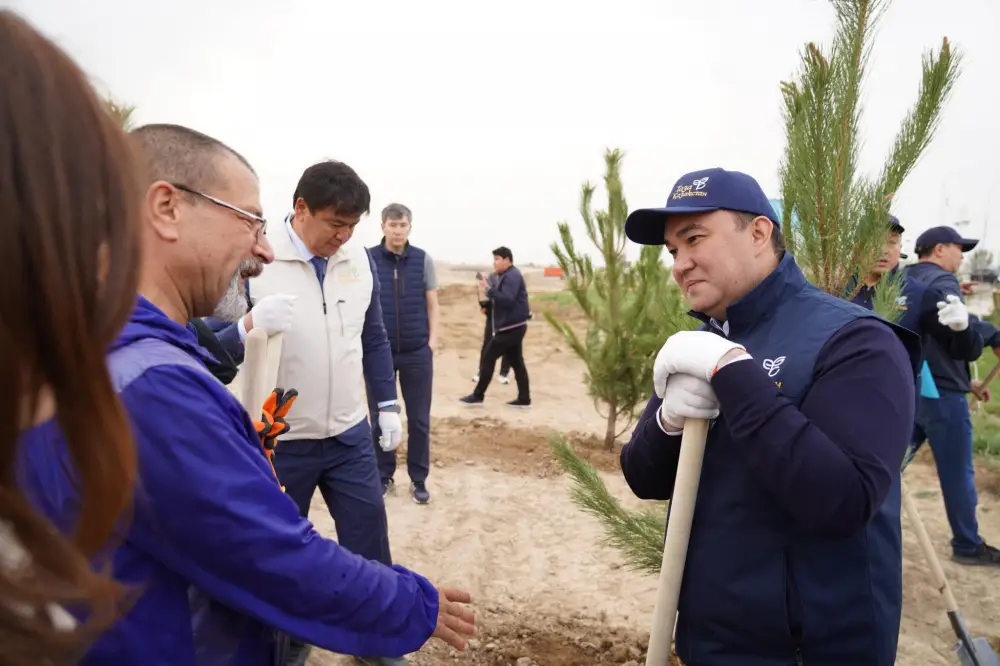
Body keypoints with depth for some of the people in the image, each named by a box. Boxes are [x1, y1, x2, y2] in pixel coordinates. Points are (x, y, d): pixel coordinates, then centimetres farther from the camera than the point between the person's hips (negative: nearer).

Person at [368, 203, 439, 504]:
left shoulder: (423, 259, 1)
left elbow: (432, 304, 6)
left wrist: (432, 340, -2)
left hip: (417, 353, 1)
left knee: (419, 419, 7)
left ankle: (418, 479, 20)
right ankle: (383, 476, 24)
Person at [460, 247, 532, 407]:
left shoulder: (512, 276, -15)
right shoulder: (507, 276, 19)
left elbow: (507, 300, -27)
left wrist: (488, 288, -25)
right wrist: (488, 306, 7)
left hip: (510, 327, -11)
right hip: (513, 326, 11)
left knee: (488, 357, -6)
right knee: (516, 361, 9)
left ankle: (478, 395, -1)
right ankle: (524, 398, 11)